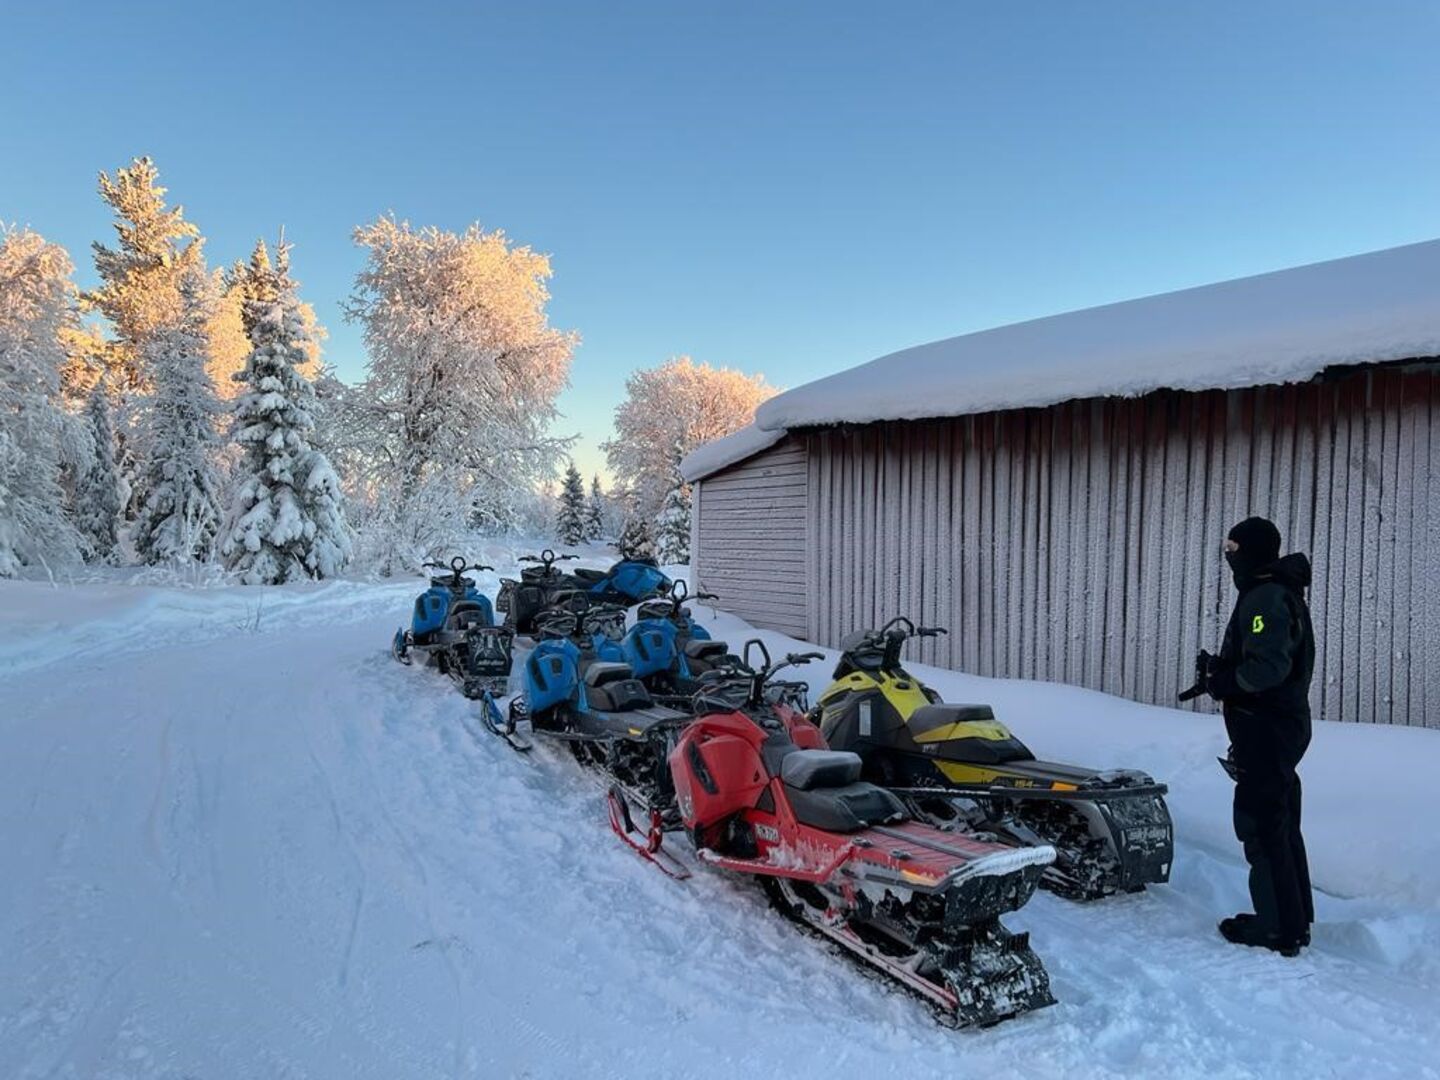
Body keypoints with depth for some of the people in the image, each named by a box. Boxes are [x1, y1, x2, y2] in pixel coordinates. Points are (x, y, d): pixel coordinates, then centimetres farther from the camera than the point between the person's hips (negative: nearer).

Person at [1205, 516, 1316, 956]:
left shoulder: (1264, 598, -19)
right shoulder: (1283, 593, 14)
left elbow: (1268, 667, -30)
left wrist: (1226, 681, -14)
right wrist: (1224, 672, 5)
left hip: (1266, 730, -11)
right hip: (1285, 722, 11)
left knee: (1262, 826, -2)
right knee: (1280, 823, 18)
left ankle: (1279, 928, 6)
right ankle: (1294, 918, 30)